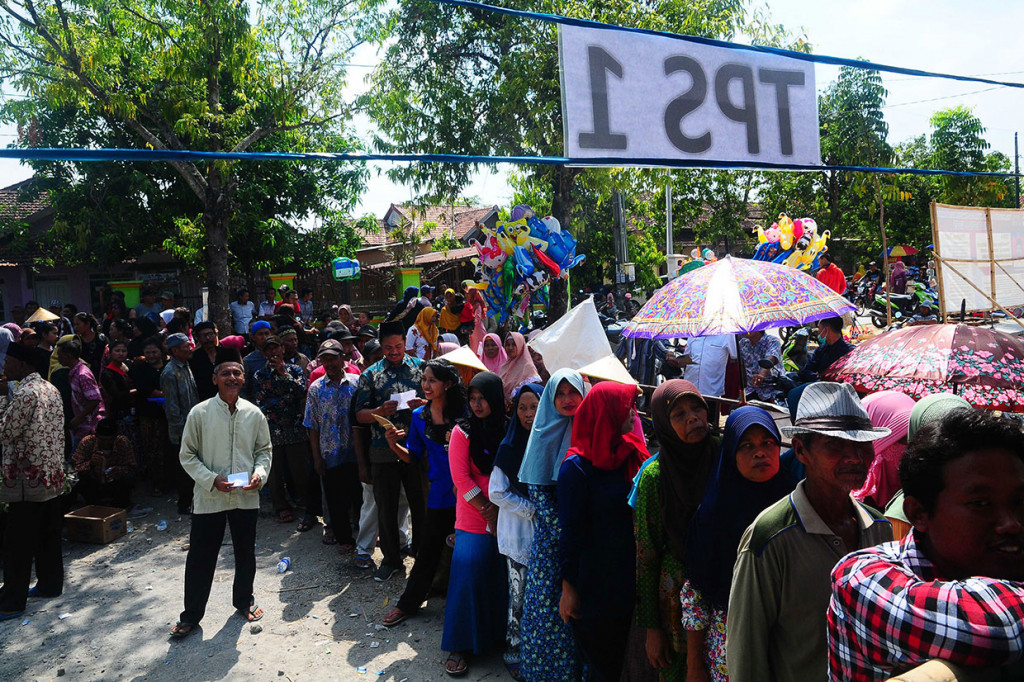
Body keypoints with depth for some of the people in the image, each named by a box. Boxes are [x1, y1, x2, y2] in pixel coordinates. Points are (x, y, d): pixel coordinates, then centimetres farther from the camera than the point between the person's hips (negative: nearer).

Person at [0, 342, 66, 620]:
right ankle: (50, 584, 27)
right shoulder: (51, 389, 9)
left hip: (28, 479, -8)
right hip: (53, 475, 8)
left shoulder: (23, 393, -18)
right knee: (48, 535, 17)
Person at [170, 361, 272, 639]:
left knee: (246, 553, 17)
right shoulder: (200, 413, -8)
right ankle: (191, 615, 25)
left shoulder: (254, 413, -1)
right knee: (200, 558, 6)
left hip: (246, 496, 2)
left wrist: (260, 473, -9)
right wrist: (211, 480, -15)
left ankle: (244, 601, 39)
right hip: (209, 498, -2)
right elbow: (187, 455, -3)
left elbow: (264, 449, 10)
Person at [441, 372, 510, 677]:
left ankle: (497, 634, 28)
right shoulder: (463, 432, -5)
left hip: (504, 515, 3)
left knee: (501, 575, 7)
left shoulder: (509, 430, 2)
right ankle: (460, 647, 10)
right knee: (468, 575, -5)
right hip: (473, 518, -3)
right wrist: (487, 510, -12)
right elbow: (461, 477, -9)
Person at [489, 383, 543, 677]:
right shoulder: (509, 447, -6)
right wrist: (532, 509, -12)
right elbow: (497, 492, -8)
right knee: (520, 596, 2)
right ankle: (514, 655, 19)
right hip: (519, 534, -3)